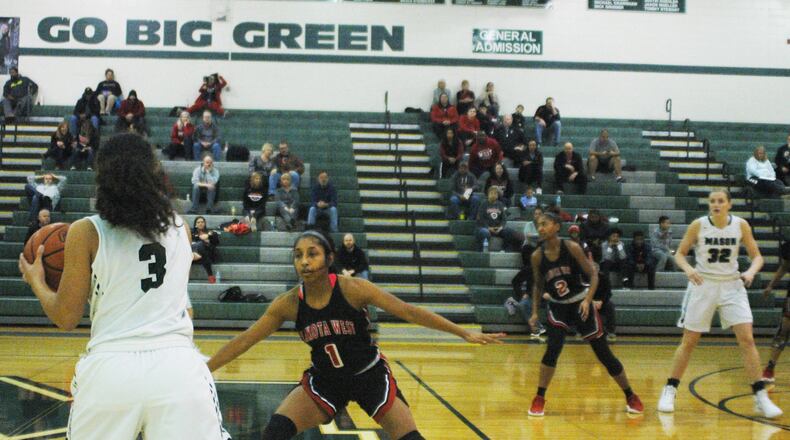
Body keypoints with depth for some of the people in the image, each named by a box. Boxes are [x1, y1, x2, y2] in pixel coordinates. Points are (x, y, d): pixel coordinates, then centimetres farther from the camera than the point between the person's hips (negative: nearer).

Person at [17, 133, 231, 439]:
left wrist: (36, 281, 23)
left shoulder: (86, 233, 1)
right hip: (177, 367, 1)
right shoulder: (179, 226, 11)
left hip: (109, 368, -1)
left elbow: (66, 318, 5)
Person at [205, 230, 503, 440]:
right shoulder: (288, 303, -15)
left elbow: (408, 311, -20)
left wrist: (464, 334, -22)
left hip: (369, 374, -2)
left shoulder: (352, 289, -22)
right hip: (325, 380, 2)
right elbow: (244, 341, -7)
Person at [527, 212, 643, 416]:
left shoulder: (571, 248, -15)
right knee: (553, 349, -20)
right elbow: (538, 285, 8)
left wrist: (587, 300, -21)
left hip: (581, 304, -1)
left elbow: (593, 274, -10)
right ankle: (539, 398, -7)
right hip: (557, 307, 1)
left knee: (604, 353, 2)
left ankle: (631, 397, 18)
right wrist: (535, 312, 2)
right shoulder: (537, 256, -7)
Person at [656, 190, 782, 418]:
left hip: (731, 286, 1)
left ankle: (761, 397, -2)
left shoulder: (741, 225, -4)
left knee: (747, 339, -9)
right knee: (689, 341, 3)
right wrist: (688, 269, -20)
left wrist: (751, 271, -18)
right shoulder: (698, 225, -8)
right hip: (703, 285, -1)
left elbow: (757, 256, 3)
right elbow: (679, 254, 0)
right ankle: (669, 390, 17)